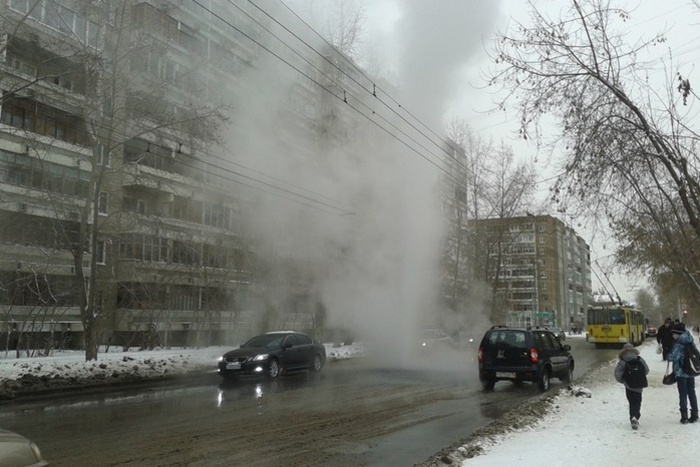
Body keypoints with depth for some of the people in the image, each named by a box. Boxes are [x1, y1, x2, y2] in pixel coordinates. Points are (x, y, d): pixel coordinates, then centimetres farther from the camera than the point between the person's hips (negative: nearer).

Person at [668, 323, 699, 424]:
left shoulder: (678, 345, -19)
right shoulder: (690, 343, 3)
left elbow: (673, 357, -24)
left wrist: (668, 355, -4)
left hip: (681, 373, -6)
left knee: (683, 394, 2)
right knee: (692, 393, 14)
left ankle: (684, 417, 4)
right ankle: (694, 415, 18)